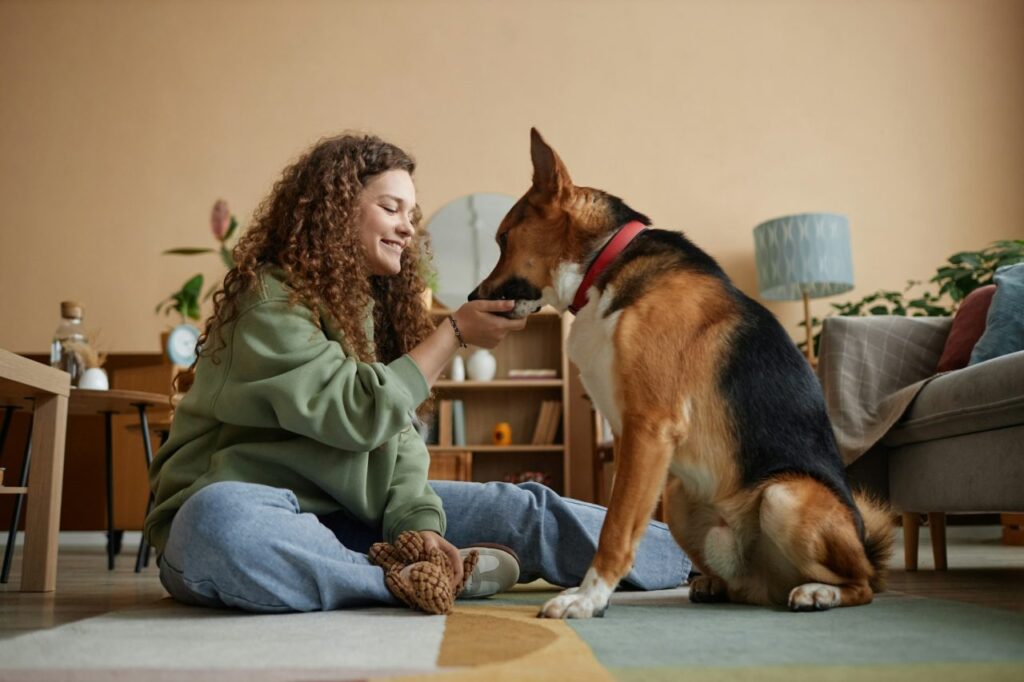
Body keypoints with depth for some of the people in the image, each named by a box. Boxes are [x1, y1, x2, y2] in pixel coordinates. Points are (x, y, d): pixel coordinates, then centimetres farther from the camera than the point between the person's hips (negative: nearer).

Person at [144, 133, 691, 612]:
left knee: (523, 510, -5)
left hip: (344, 514, 7)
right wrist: (454, 332, -16)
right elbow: (359, 414, -20)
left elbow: (398, 433, 0)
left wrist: (419, 523, -17)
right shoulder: (267, 299, -15)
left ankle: (698, 561, 0)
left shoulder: (377, 303, 9)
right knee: (215, 521, -42)